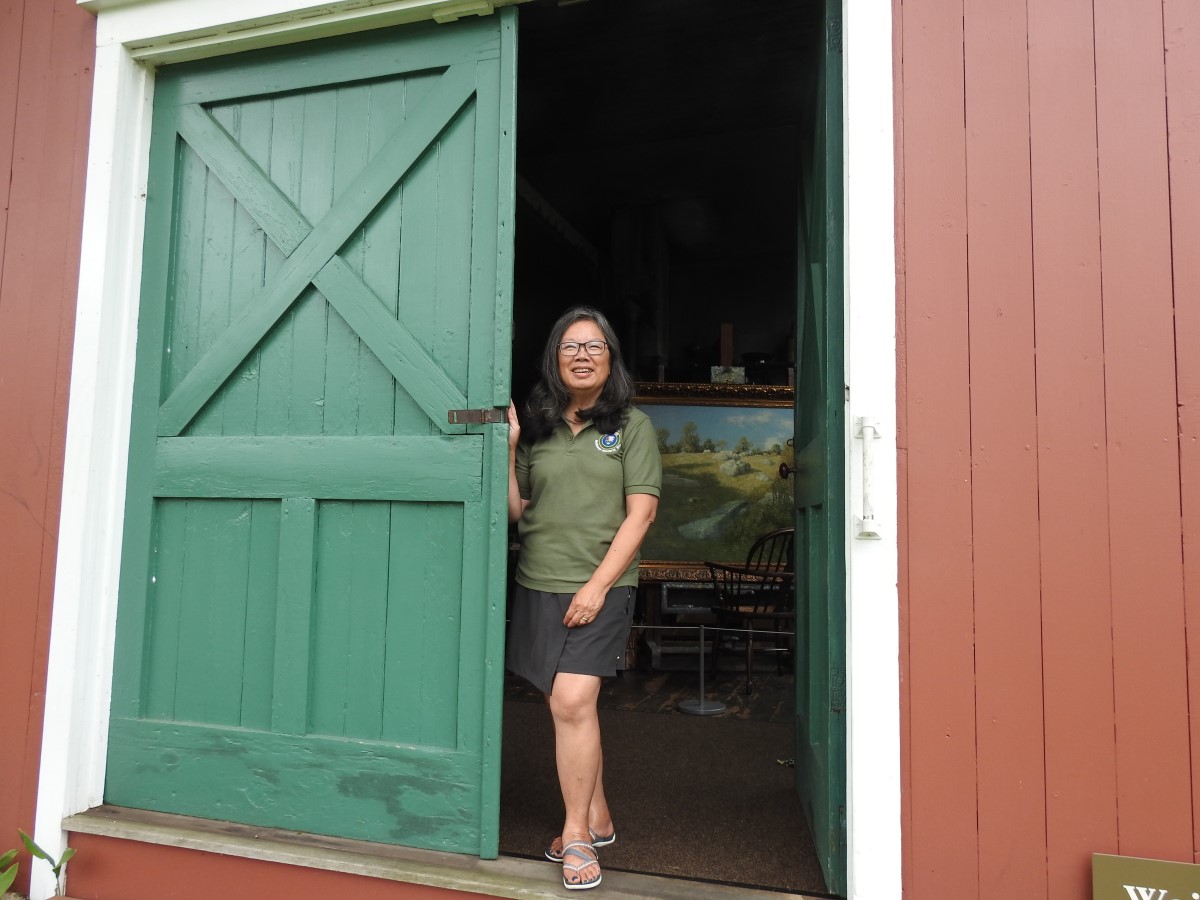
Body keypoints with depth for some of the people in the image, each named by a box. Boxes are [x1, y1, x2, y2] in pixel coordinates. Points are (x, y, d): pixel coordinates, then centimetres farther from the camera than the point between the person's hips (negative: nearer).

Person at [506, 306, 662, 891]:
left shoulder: (631, 425, 1)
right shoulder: (538, 429, 9)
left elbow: (640, 512, -5)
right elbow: (516, 512, 9)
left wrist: (597, 585, -12)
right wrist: (508, 450, -4)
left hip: (600, 587, -3)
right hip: (538, 585, 4)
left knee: (572, 702, -13)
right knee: (570, 706, 11)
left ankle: (576, 835, 7)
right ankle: (597, 820, 29)